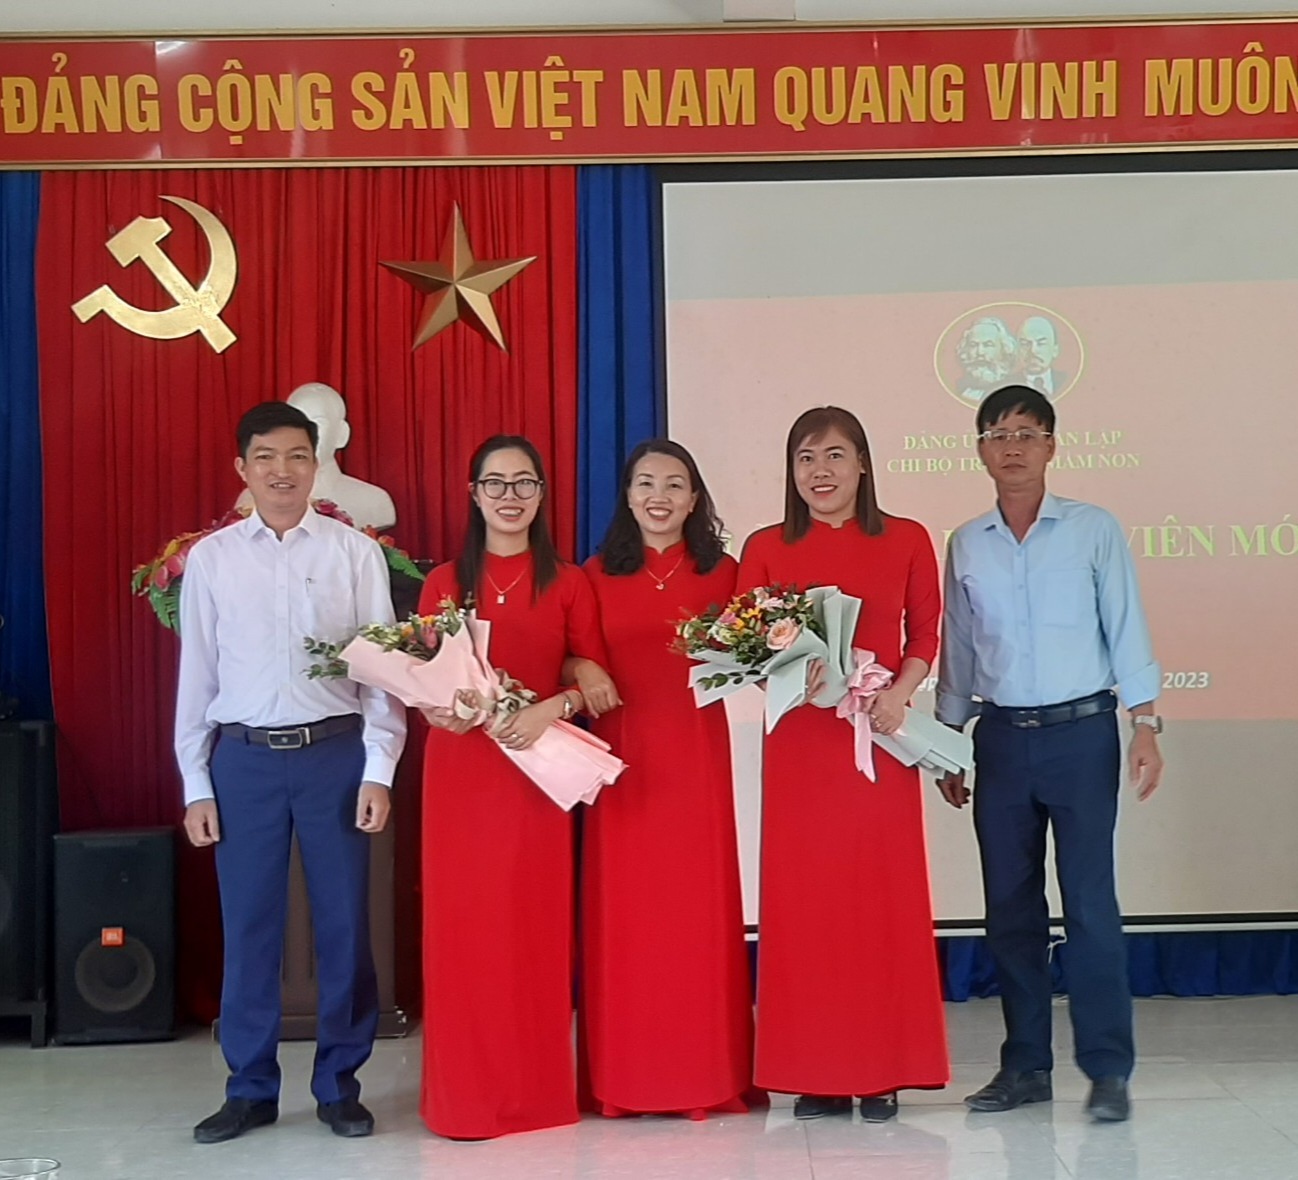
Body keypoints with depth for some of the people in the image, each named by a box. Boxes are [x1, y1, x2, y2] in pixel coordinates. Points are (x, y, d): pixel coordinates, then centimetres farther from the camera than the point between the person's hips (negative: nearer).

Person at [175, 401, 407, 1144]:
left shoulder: (356, 552, 0)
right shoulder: (209, 558, 5)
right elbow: (197, 674, 6)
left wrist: (379, 770, -5)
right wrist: (196, 785, 4)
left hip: (336, 753, -1)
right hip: (244, 757, 1)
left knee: (344, 922, 6)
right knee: (249, 925, 8)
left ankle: (340, 1084, 22)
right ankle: (251, 1089, 22)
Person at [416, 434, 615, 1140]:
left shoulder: (566, 583, 5)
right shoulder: (443, 583, 8)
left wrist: (552, 708, -16)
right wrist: (434, 708, -12)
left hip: (538, 769, -1)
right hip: (459, 769, 1)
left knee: (535, 923, 2)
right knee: (463, 924, 1)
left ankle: (537, 1087, 15)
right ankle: (465, 1093, 12)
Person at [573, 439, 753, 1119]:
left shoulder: (721, 573, 6)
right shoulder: (598, 575, 6)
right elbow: (569, 656, 9)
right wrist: (581, 670, -12)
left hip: (696, 755, 0)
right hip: (622, 756, 0)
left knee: (699, 905, 2)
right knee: (624, 910, 2)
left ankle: (706, 1072, 13)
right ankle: (625, 1075, 12)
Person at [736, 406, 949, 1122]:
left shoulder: (906, 540, 4)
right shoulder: (766, 548, 4)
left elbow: (925, 635, 7)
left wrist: (898, 694, -11)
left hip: (881, 740, 0)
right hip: (799, 742, 0)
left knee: (885, 899, 2)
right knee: (804, 901, 2)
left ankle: (882, 1072, 13)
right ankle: (814, 1073, 12)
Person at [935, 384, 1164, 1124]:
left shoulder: (1095, 530, 1)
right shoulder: (965, 544, 8)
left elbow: (1126, 628, 0)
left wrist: (1146, 725, -8)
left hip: (1082, 731, -3)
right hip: (1002, 737, 3)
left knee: (1090, 902, -5)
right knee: (1010, 905, 7)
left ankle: (1109, 1069, 4)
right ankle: (1027, 1065, 17)